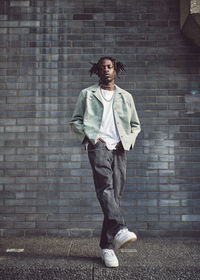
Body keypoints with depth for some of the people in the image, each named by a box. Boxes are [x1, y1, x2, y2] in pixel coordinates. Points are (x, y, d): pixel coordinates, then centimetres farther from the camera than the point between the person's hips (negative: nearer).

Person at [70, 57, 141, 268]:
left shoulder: (126, 97, 22)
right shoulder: (87, 94, 17)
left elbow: (135, 125, 25)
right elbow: (75, 121, 12)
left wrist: (128, 140, 4)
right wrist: (92, 137, -4)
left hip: (119, 148, 2)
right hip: (98, 145, -2)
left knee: (115, 195, -3)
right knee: (105, 185, -29)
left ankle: (107, 246, 2)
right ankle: (119, 229, -42)